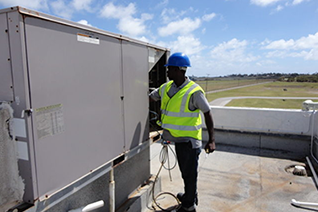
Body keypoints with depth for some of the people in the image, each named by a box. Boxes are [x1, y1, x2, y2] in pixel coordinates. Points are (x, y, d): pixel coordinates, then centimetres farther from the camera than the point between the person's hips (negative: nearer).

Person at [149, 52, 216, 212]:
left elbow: (207, 113, -14)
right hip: (178, 138, 7)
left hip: (189, 140, -7)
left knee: (189, 173, 9)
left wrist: (211, 139, -17)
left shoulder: (194, 91, -19)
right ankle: (190, 196, 47)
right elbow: (150, 97, 12)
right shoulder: (166, 87, 1)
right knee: (184, 170, 24)